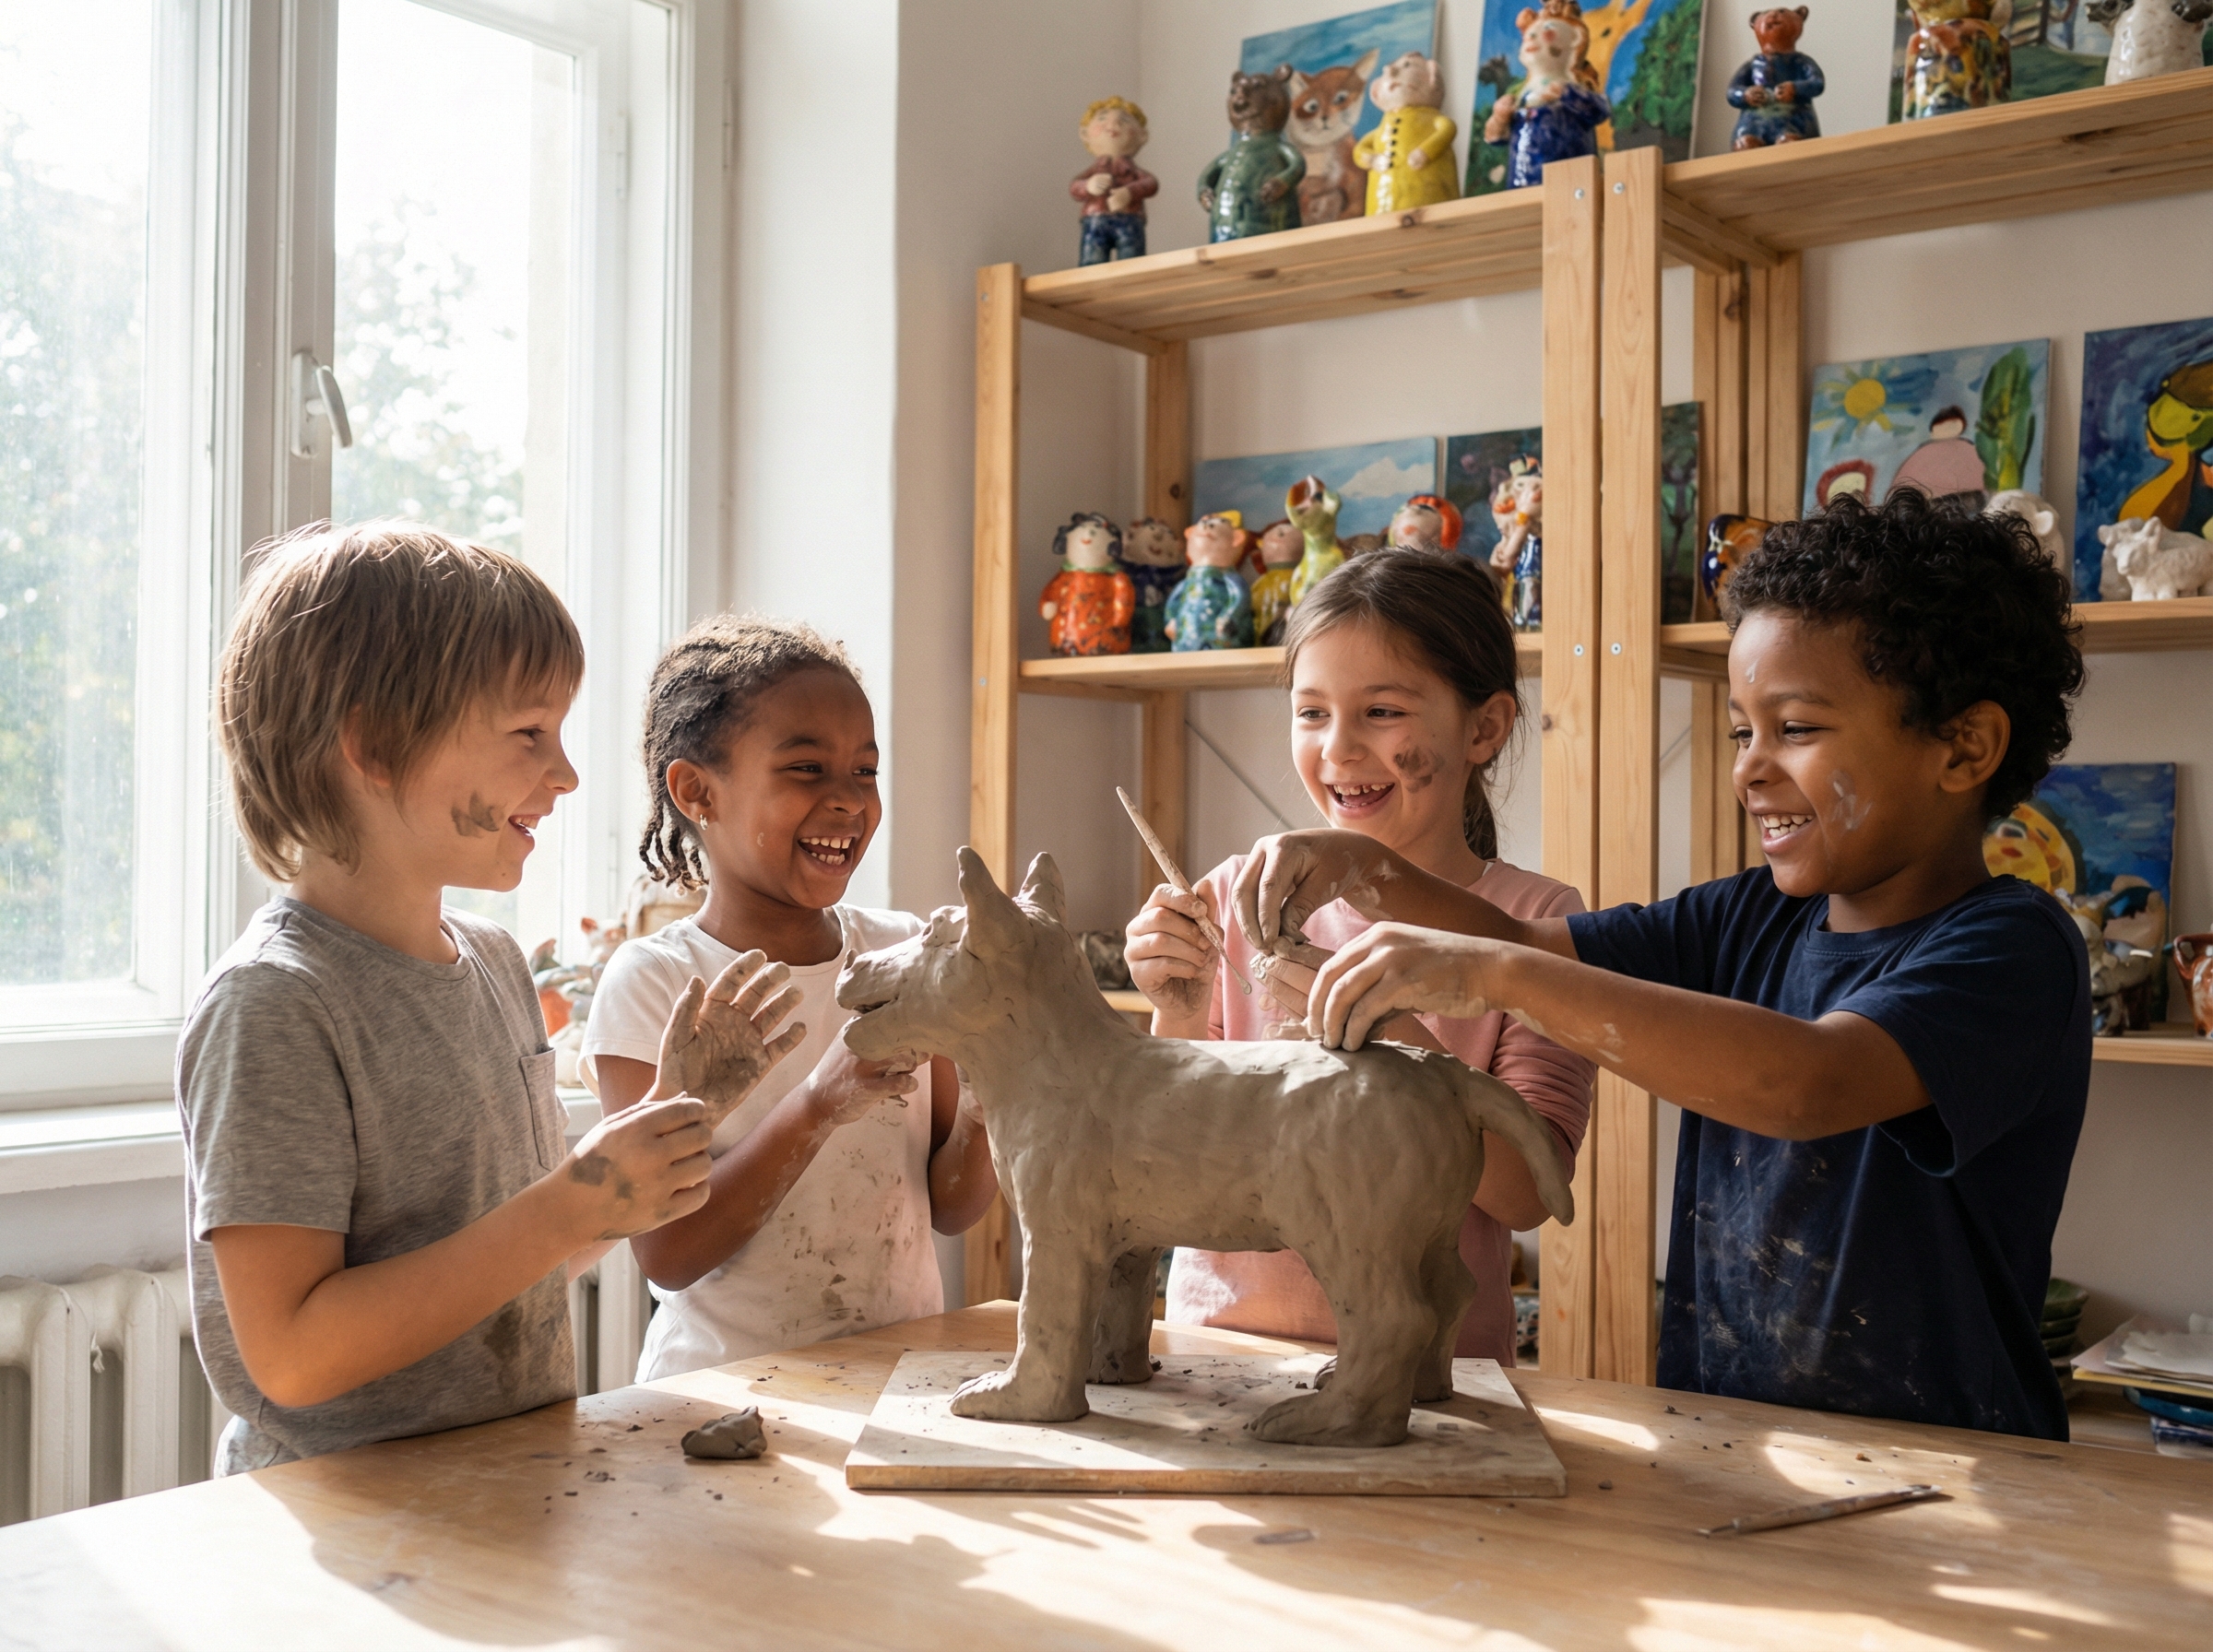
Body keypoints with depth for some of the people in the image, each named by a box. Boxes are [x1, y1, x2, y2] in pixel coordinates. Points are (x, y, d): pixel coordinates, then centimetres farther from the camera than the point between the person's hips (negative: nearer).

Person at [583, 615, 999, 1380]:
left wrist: (985, 1101, -13)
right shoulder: (653, 981, -6)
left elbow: (951, 1208, 7)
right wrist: (821, 1106, -22)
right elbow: (666, 1253, -12)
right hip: (723, 1387, -2)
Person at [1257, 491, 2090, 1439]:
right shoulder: (1747, 921, 9)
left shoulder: (2011, 947, -13)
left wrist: (1498, 973, -30)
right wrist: (1366, 871, -5)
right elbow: (1524, 945, 14)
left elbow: (1805, 1085, -30)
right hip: (1720, 1442, 6)